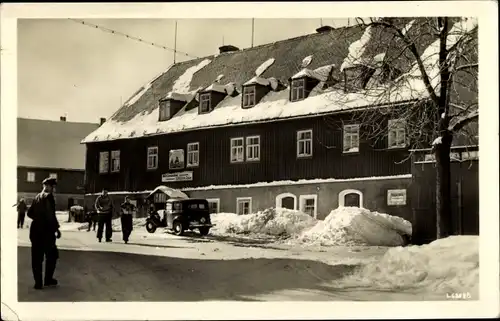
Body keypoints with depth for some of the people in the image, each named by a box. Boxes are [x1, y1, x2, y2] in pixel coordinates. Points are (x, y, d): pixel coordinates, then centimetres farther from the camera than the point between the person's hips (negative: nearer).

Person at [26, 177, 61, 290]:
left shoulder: (37, 197, 10)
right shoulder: (49, 197, -11)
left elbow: (30, 213, 15)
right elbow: (51, 215, -19)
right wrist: (56, 228, -12)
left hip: (35, 230, 7)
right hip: (46, 231, -7)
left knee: (36, 258, 7)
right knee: (52, 255, 10)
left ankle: (38, 283, 9)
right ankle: (48, 280, 13)